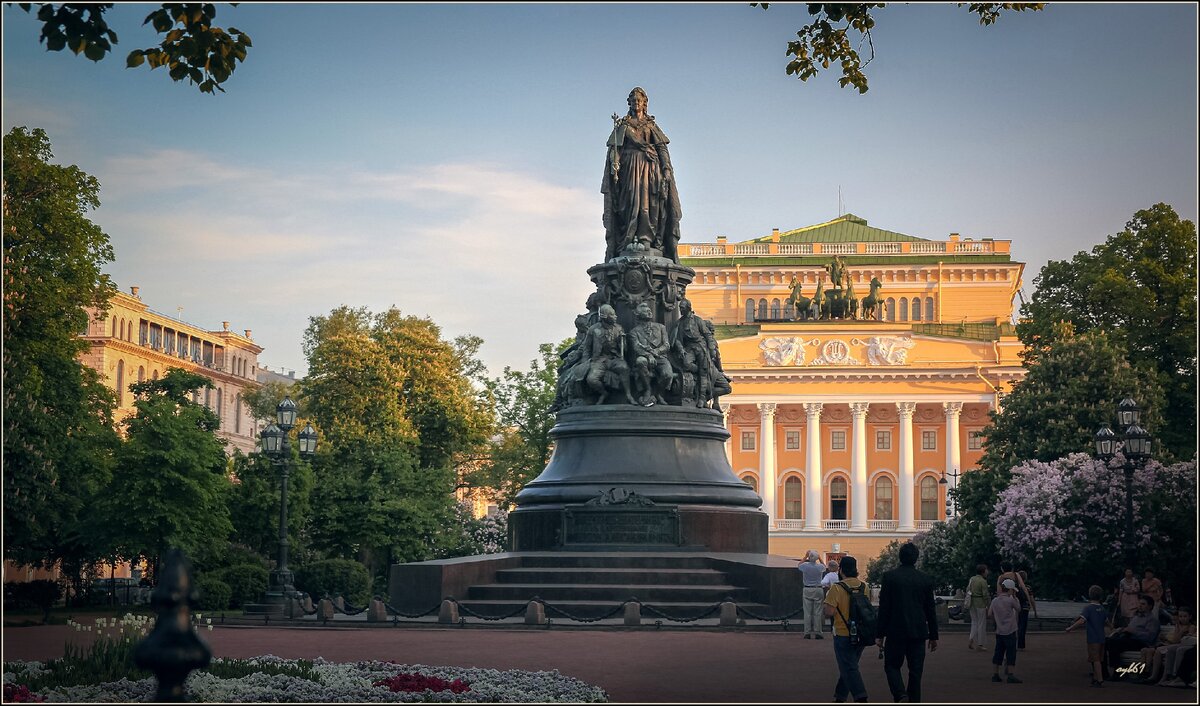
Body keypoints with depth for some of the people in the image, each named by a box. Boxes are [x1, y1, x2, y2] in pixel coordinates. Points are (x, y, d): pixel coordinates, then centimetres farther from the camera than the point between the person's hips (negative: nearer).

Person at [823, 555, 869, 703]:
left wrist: (827, 597, 0)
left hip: (843, 634, -6)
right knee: (848, 666, 19)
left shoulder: (837, 588, -15)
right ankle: (840, 697, 29)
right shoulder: (863, 587, 2)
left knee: (849, 668, -3)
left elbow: (829, 612, -19)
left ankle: (861, 697, -19)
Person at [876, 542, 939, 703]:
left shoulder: (889, 577, -6)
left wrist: (880, 634, 0)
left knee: (892, 666, 8)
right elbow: (930, 610, 5)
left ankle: (900, 695, -15)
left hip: (895, 631, -2)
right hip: (918, 632, 2)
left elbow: (884, 608, -5)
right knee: (915, 671, 8)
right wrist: (933, 636, 12)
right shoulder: (926, 579, 1)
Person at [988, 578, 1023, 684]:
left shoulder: (995, 600, 3)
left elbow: (990, 613, 10)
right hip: (1010, 631, -6)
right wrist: (1014, 597, 11)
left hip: (999, 631, 6)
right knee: (1011, 653, -1)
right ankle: (1010, 675, -3)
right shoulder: (1010, 600, -13)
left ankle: (995, 674, 14)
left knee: (998, 652, 12)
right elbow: (1018, 608, 4)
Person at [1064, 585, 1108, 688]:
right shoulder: (1102, 608, 7)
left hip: (1093, 638, -7)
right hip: (1101, 637, 7)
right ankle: (1095, 679, 24)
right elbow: (1106, 621, 20)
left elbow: (1081, 621, -24)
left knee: (1096, 660, -4)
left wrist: (1070, 628, -17)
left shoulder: (1088, 608, -14)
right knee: (1099, 659, 15)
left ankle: (1100, 680, -6)